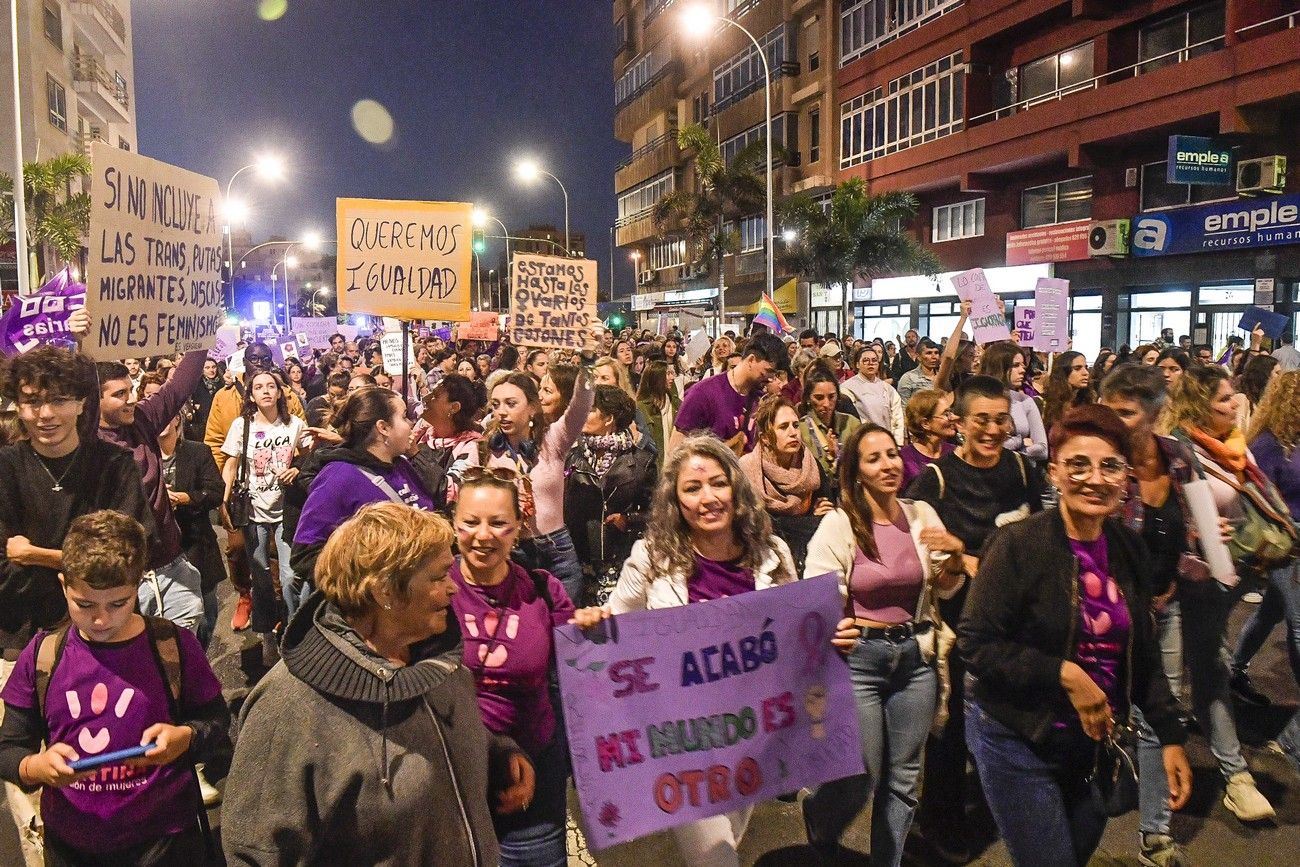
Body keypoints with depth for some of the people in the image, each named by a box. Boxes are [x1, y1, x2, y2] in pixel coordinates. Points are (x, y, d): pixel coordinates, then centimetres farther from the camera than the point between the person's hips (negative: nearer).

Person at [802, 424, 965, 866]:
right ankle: (818, 816, 37)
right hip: (859, 658, -4)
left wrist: (954, 555, -9)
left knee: (903, 779, 13)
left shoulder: (922, 514, 1)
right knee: (862, 779, 3)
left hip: (915, 656, 4)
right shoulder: (838, 524, -11)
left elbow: (945, 589, 11)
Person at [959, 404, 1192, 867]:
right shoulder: (1019, 544, -18)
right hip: (1018, 740, -6)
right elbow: (975, 643, -19)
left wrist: (1170, 735, 5)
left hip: (1095, 740, 6)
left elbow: (1142, 653, 9)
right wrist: (1064, 674, -23)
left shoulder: (1129, 548, 1)